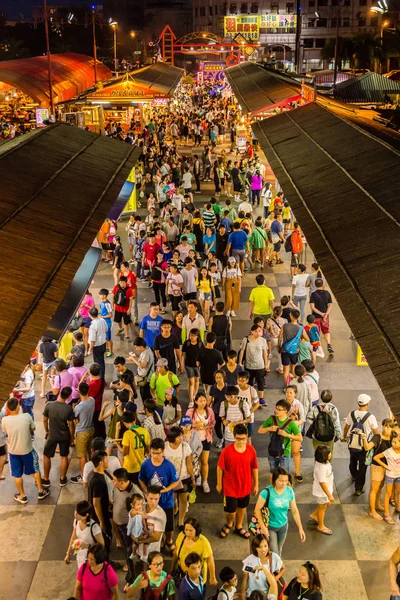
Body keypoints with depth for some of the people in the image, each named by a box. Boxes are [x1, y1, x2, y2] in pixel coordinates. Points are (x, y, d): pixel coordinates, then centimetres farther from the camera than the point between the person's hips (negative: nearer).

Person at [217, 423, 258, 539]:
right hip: (230, 487, -3)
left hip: (245, 486, 3)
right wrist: (219, 484, -3)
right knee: (230, 510, 5)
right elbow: (220, 468, -10)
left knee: (242, 507, 21)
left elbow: (254, 468, -1)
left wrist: (256, 484, 5)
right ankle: (229, 524, 39)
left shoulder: (251, 450, -13)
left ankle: (238, 527, 45)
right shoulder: (227, 450, -22)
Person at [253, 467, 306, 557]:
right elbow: (257, 509, -19)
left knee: (279, 551, 22)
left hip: (283, 526, 4)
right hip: (269, 526, -4)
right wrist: (263, 527, -20)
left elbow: (294, 510, -3)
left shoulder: (290, 491, -13)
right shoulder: (267, 492, -27)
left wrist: (300, 528, -2)